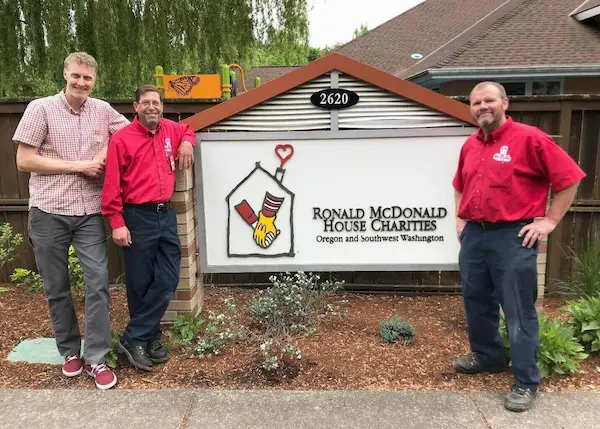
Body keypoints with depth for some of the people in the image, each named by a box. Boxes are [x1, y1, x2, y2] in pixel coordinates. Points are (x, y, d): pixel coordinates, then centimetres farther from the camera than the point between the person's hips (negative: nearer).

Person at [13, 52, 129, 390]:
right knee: (57, 287, 10)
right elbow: (24, 160, -6)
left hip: (90, 214, 2)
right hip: (49, 213, -1)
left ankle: (95, 358, 8)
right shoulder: (41, 108, -2)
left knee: (98, 283, -3)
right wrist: (78, 165, -11)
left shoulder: (103, 110, 6)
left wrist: (108, 148, -1)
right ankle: (70, 350, 29)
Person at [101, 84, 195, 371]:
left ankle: (133, 338, 15)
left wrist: (186, 142, 10)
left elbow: (187, 130, 34)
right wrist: (117, 223, -13)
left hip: (166, 214, 6)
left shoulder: (170, 130, 9)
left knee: (168, 280, 3)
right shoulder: (122, 139, -6)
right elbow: (112, 185, -8)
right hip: (138, 218, -5)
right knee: (140, 285, 4)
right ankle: (150, 338, 21)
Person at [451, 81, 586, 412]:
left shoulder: (529, 138, -8)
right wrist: (460, 218, 16)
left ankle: (526, 382, 14)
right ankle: (486, 356, 37)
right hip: (474, 235, 7)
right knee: (476, 302, 16)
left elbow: (570, 177, -7)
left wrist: (549, 220, -9)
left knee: (518, 311, 0)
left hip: (513, 237, -6)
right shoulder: (469, 145, 11)